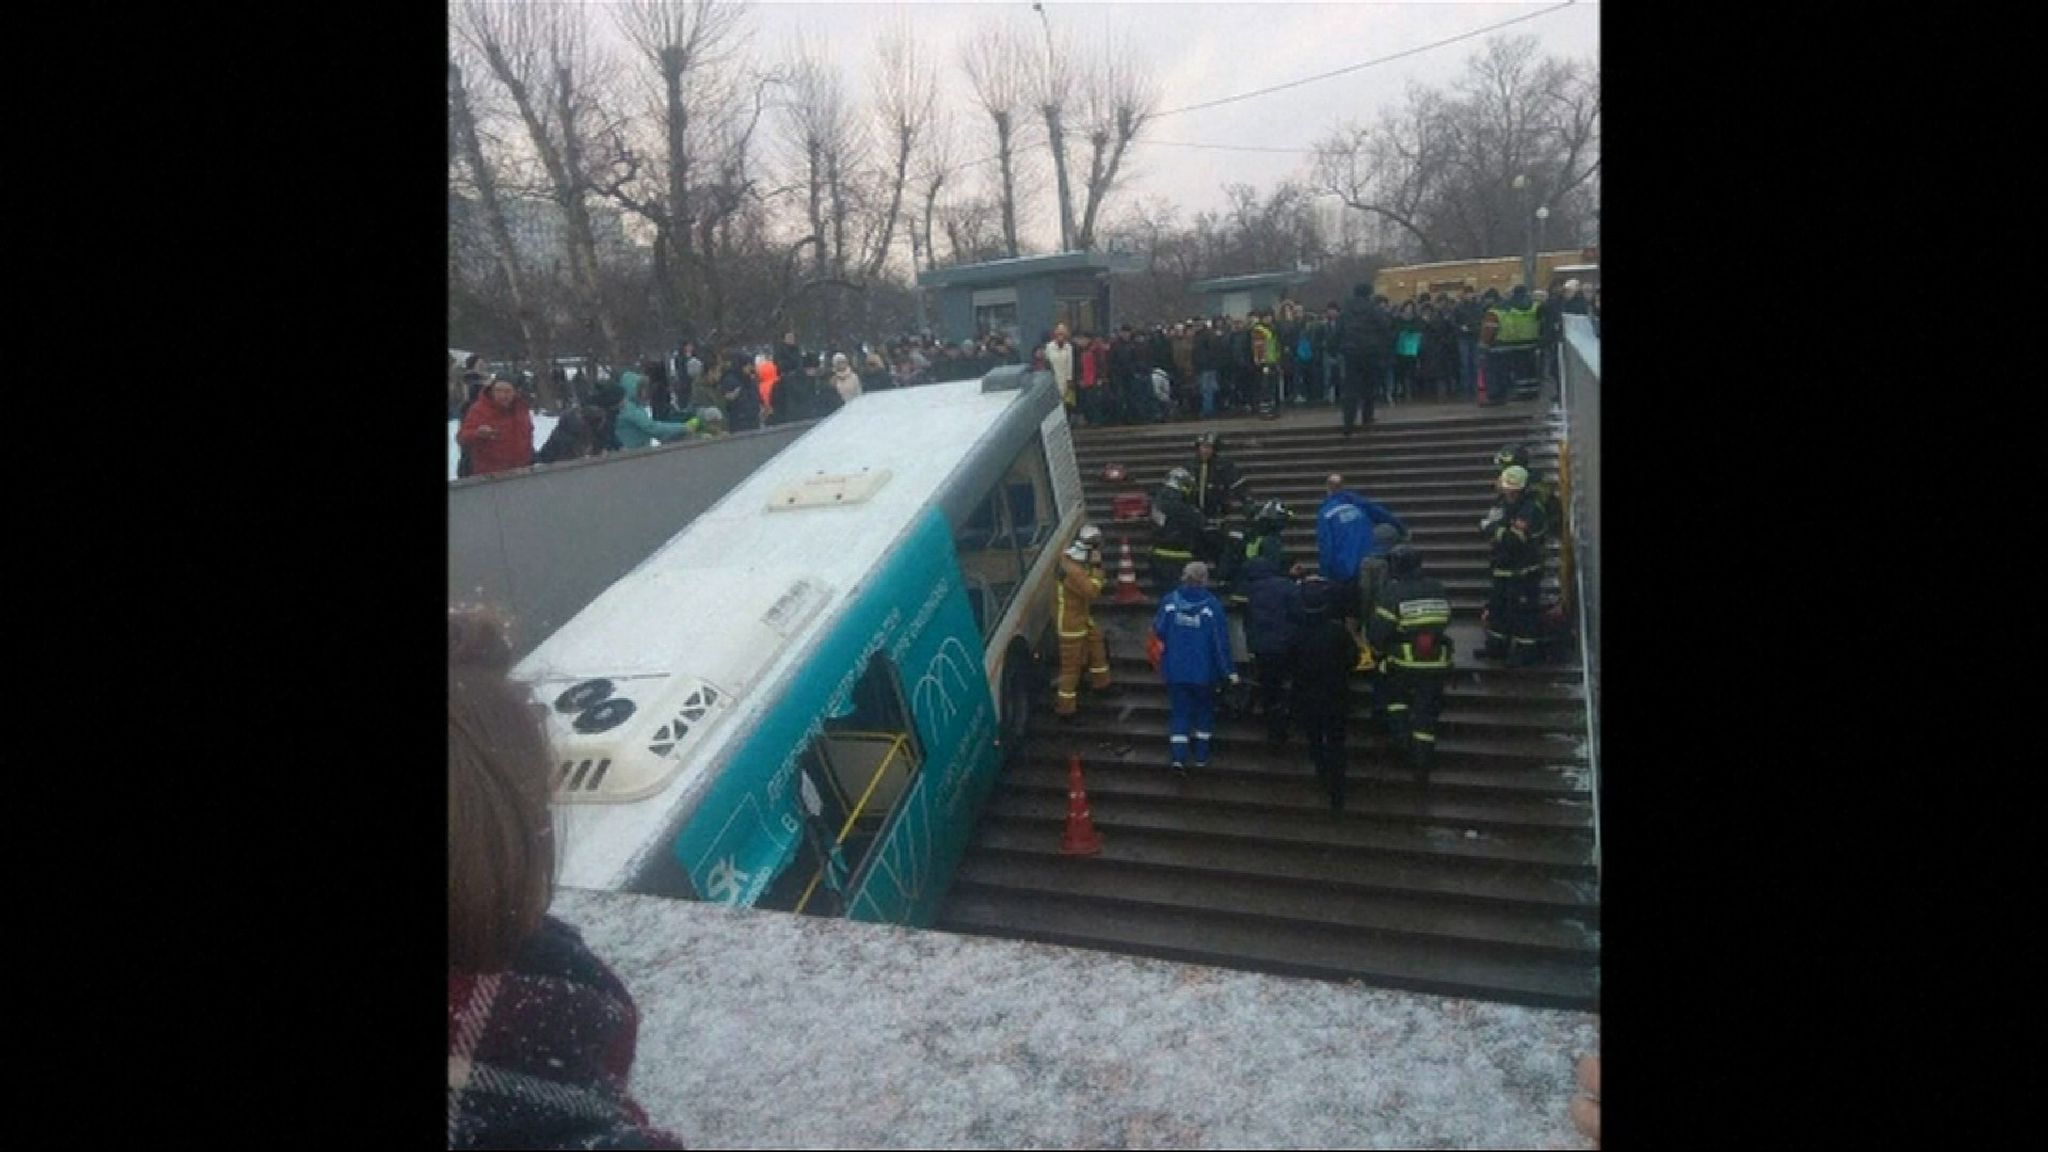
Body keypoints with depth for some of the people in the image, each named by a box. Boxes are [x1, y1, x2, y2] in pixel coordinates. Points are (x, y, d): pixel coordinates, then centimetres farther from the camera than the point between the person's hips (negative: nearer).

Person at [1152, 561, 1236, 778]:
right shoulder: (1212, 605, -15)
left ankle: (1178, 758, -5)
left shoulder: (1169, 601, -8)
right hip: (1204, 669, -1)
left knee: (1180, 711, 9)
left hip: (1175, 669, 2)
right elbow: (1221, 640, -13)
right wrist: (1229, 670, -6)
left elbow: (1158, 631, -1)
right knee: (1204, 709, 18)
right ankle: (1201, 756, 22)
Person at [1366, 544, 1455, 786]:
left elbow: (1377, 632, -11)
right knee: (1426, 712, 10)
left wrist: (1378, 651, 8)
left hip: (1404, 665, -3)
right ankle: (1423, 766, 13)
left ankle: (1403, 740, 13)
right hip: (1437, 664, 3)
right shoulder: (1438, 589, 3)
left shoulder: (1392, 593, -12)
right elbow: (1445, 623, 12)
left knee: (1396, 698, 25)